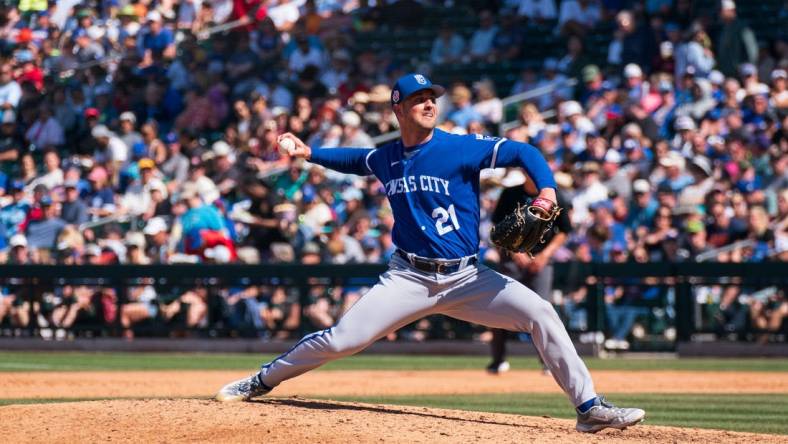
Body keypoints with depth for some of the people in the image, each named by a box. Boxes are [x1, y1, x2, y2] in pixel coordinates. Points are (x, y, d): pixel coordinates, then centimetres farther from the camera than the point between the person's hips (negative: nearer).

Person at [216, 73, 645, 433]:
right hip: (409, 278, 2)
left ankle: (589, 407, -13)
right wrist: (309, 152, 20)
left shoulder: (461, 148, -8)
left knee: (540, 313, -20)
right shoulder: (385, 158, 5)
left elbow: (524, 153, -10)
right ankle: (261, 382, 14)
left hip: (467, 279, -2)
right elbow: (356, 160, 29)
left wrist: (546, 190, -27)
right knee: (340, 339, -8)